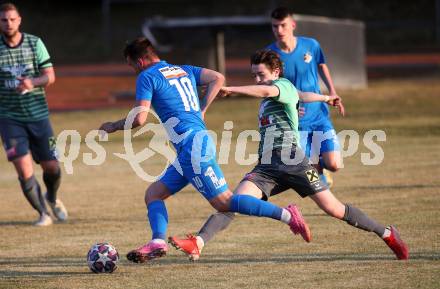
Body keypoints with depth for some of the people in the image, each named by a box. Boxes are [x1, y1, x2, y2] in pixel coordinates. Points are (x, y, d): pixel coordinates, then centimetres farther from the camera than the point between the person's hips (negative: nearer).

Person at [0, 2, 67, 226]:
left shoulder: (35, 44, -1)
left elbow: (50, 76, -3)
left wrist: (33, 83, -22)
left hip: (38, 114, 1)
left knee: (51, 167, 4)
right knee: (24, 169, -13)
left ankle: (52, 198, 37)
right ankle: (42, 213, 6)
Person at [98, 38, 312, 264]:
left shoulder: (147, 77, -3)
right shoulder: (184, 70, 21)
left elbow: (139, 118, -11)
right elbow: (217, 78, 9)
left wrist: (113, 126, 6)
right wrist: (201, 110, 14)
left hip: (192, 146, -10)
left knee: (224, 202, -8)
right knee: (153, 194, 10)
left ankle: (287, 215, -10)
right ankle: (158, 242, -8)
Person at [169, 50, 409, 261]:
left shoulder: (284, 85, -2)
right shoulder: (267, 99, 22)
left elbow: (266, 91, -26)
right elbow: (301, 95, 39)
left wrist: (231, 89, -31)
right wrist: (326, 98, 57)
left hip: (292, 162, -7)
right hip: (267, 167, 7)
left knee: (334, 209, -4)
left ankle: (387, 234, 12)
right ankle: (197, 243, -29)